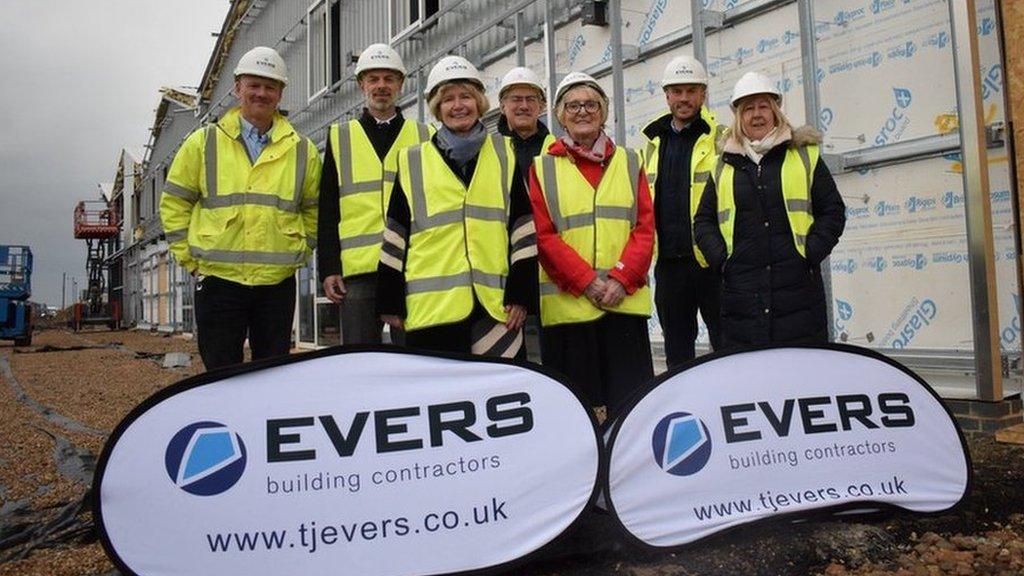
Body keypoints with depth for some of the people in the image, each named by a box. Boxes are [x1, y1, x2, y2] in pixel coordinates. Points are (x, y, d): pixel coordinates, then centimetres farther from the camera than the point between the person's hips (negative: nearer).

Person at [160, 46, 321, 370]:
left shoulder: (302, 150, 8)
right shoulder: (203, 142, 4)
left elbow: (314, 210, 15)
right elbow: (173, 203, 8)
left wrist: (300, 253, 5)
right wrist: (189, 257, 2)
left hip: (278, 282, 1)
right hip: (218, 280, -1)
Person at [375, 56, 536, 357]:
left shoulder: (503, 154, 11)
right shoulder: (412, 161, 11)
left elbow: (522, 225, 7)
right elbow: (396, 236, 10)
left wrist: (520, 293, 0)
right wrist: (389, 302, 6)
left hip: (494, 303, 0)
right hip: (431, 306, 0)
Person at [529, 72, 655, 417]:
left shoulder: (628, 162, 14)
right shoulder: (543, 167, 8)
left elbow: (646, 226, 6)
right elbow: (543, 235, -1)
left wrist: (622, 278, -9)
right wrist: (587, 281, -11)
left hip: (625, 300, 2)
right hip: (567, 302, -1)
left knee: (630, 401, 2)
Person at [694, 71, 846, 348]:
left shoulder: (805, 156, 10)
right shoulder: (724, 167, 12)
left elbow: (833, 211, 9)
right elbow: (704, 220, 15)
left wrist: (811, 253, -4)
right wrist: (720, 258, -1)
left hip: (798, 288, -1)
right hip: (741, 292, 1)